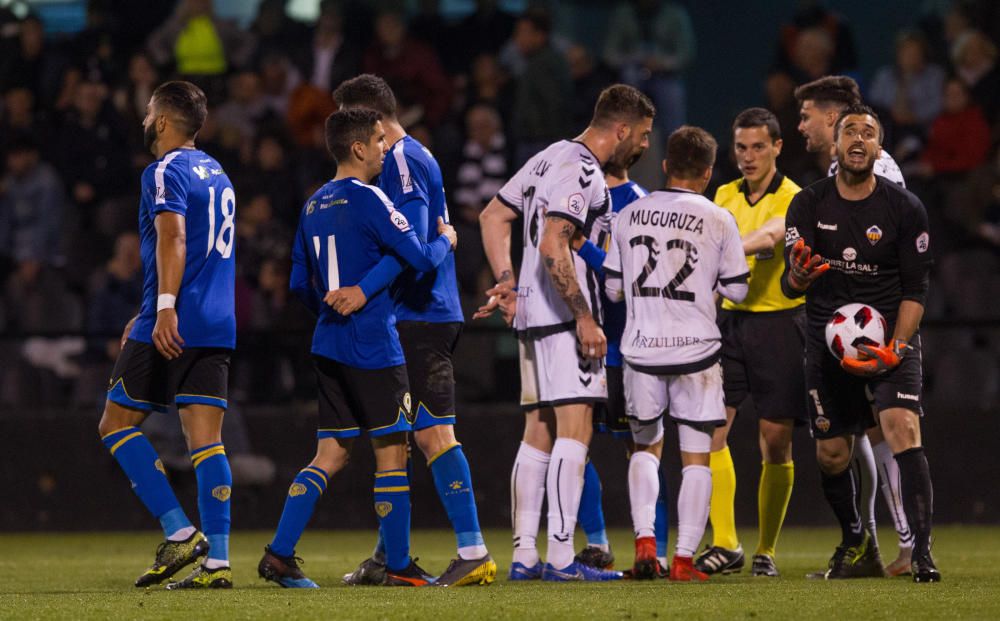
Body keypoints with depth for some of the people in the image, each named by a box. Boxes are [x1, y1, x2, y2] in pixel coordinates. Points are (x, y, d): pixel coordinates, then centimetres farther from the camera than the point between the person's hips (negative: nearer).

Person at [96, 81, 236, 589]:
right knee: (206, 441, 3)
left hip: (174, 327, -8)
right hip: (217, 328, 8)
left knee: (116, 425, 4)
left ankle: (179, 532, -6)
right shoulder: (217, 174, 21)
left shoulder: (165, 172, -7)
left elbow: (173, 238, -22)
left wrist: (165, 308, -32)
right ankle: (217, 562, -5)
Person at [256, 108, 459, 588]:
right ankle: (398, 566, 3)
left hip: (329, 345, 8)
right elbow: (420, 258, -16)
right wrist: (445, 240, 5)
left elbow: (300, 284, 16)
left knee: (331, 455, 9)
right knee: (392, 451, 0)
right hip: (374, 346, -8)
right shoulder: (368, 200, -12)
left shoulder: (314, 206, 12)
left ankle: (279, 554, -1)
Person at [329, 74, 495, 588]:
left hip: (420, 318, -10)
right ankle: (388, 555, 19)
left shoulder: (403, 161, -13)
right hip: (415, 316, 10)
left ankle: (473, 554, -15)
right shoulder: (410, 158, 18)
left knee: (433, 433, -12)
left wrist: (364, 290, -31)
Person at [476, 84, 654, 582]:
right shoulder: (581, 172, -14)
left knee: (539, 434, 9)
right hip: (563, 319, -10)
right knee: (574, 432, -11)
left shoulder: (551, 158, 16)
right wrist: (585, 318, -19)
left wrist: (509, 284, 17)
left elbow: (492, 217, 21)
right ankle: (560, 556, -15)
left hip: (532, 317, 10)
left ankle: (524, 555, 9)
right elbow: (553, 248, -23)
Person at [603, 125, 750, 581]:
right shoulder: (718, 221, -5)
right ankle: (684, 557, -1)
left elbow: (612, 289, 7)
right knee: (696, 455, 4)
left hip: (641, 351, 3)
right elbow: (735, 290, -1)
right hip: (696, 351, -3)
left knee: (646, 446, 19)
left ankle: (643, 538, 2)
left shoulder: (628, 216, 3)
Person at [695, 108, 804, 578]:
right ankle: (724, 544, -5)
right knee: (710, 429, -9)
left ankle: (766, 550, 11)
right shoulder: (726, 196, 12)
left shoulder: (792, 199, -7)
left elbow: (769, 237, -26)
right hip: (731, 317, 4)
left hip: (778, 323, -4)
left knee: (775, 443, 0)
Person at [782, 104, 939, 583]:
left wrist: (896, 347, -14)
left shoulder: (905, 208, -3)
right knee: (831, 454, 4)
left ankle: (922, 555, -24)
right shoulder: (808, 205, 0)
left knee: (903, 430, -22)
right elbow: (789, 285, -5)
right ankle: (857, 547, 30)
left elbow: (915, 289, -1)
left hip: (890, 333, -2)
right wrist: (798, 278, -30)